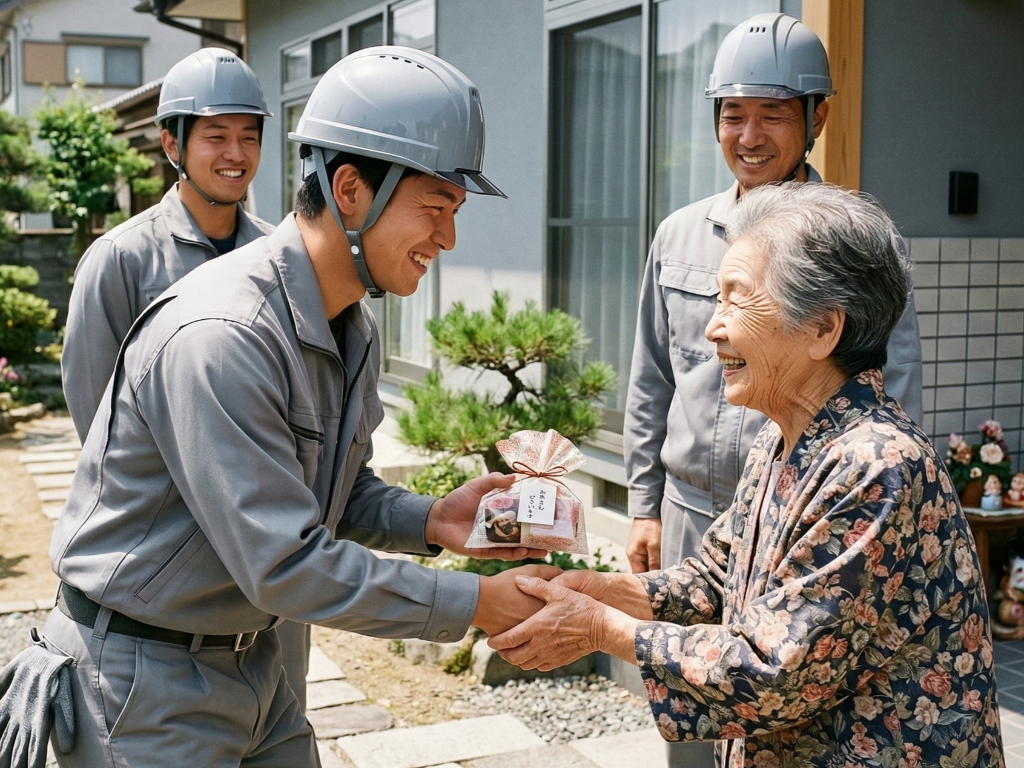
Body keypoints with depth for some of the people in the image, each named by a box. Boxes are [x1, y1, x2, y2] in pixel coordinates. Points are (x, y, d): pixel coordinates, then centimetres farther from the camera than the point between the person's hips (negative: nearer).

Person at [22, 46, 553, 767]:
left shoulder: (355, 329, 2)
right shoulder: (221, 336, -29)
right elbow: (285, 564, -29)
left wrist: (431, 519, -8)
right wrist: (474, 603, -23)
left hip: (252, 656, 8)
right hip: (145, 679, -8)